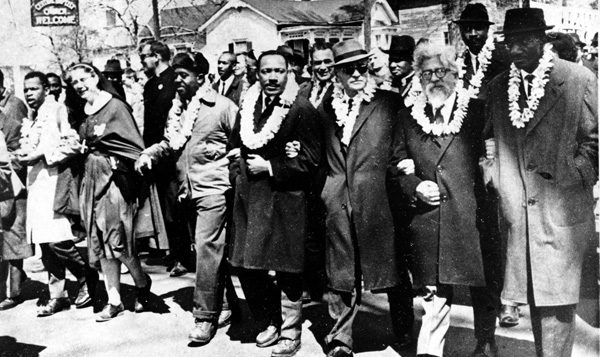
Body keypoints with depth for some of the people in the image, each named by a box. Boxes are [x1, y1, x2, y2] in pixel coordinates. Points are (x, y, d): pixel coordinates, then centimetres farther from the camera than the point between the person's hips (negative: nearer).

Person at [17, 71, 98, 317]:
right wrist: (22, 156, 6)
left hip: (56, 180, -8)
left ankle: (88, 279, 6)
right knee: (45, 244, 6)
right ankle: (57, 296, 13)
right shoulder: (29, 120, 21)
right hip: (35, 185, 8)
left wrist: (40, 155, -17)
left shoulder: (58, 110, -3)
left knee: (58, 240, -14)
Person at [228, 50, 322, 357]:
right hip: (249, 199, 6)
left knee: (287, 272, 4)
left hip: (284, 202, -6)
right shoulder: (247, 107, 10)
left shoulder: (301, 110, -9)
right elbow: (235, 147, 22)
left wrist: (270, 167, -15)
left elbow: (311, 160, -12)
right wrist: (237, 173, 5)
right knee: (246, 268, 11)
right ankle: (270, 322, 32)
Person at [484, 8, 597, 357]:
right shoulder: (498, 86, 9)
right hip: (518, 215, 4)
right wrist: (500, 182, 5)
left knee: (556, 302, -2)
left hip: (562, 213, -4)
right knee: (534, 300, 13)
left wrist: (563, 177, -12)